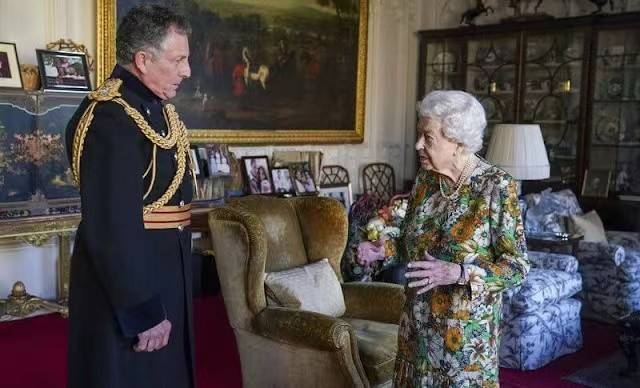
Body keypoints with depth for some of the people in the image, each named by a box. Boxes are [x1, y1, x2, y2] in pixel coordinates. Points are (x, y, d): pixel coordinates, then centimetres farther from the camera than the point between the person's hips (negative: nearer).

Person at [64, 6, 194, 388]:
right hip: (125, 283, -9)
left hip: (163, 274, 9)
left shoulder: (158, 107, 7)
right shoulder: (108, 119, -23)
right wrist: (143, 311, -24)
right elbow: (112, 226, -27)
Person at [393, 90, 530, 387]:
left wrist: (458, 273, -27)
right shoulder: (425, 178, 1)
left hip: (467, 326, -5)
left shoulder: (496, 186, -16)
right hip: (418, 321, 6)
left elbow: (518, 266, -15)